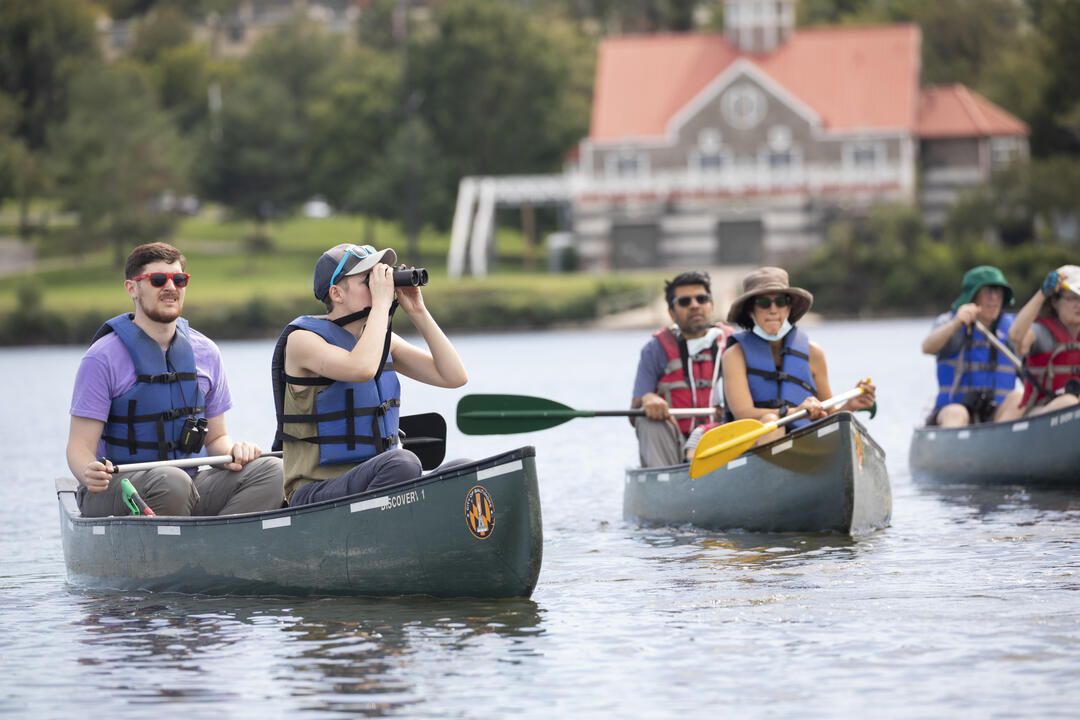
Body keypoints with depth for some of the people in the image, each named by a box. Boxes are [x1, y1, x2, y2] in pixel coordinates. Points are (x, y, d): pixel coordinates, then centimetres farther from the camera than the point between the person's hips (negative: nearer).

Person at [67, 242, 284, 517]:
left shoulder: (205, 353, 10)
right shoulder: (103, 358, -6)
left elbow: (215, 437, 18)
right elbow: (80, 445, -8)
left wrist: (233, 451, -7)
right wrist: (89, 473, -33)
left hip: (189, 492, 5)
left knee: (269, 471, -18)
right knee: (172, 482, -38)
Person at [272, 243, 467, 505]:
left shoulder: (385, 339, 13)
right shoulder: (303, 339, -9)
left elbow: (454, 376, 6)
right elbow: (361, 369, -29)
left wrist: (419, 313, 0)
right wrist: (382, 302, -19)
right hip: (317, 494, -7)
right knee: (402, 464, -34)